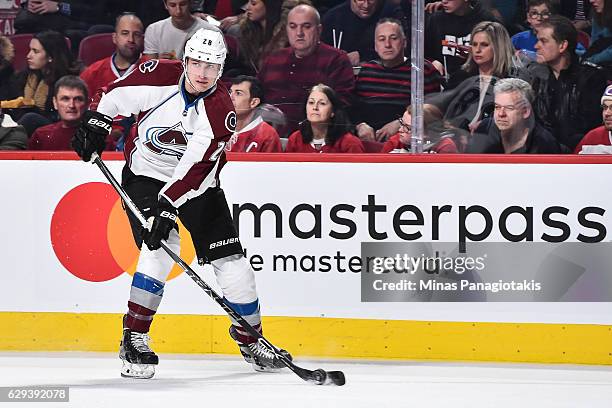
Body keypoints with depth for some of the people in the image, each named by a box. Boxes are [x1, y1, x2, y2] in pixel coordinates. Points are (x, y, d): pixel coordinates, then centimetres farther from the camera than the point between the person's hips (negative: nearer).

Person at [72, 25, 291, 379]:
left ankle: (249, 336, 20)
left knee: (230, 259, -1)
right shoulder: (159, 75, -19)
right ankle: (134, 338, -18)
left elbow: (196, 167, -31)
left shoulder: (221, 111, -23)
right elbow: (118, 93, 2)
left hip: (196, 184, 1)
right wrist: (97, 122, -7)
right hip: (146, 174, -1)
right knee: (160, 248, -24)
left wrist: (168, 205, -39)